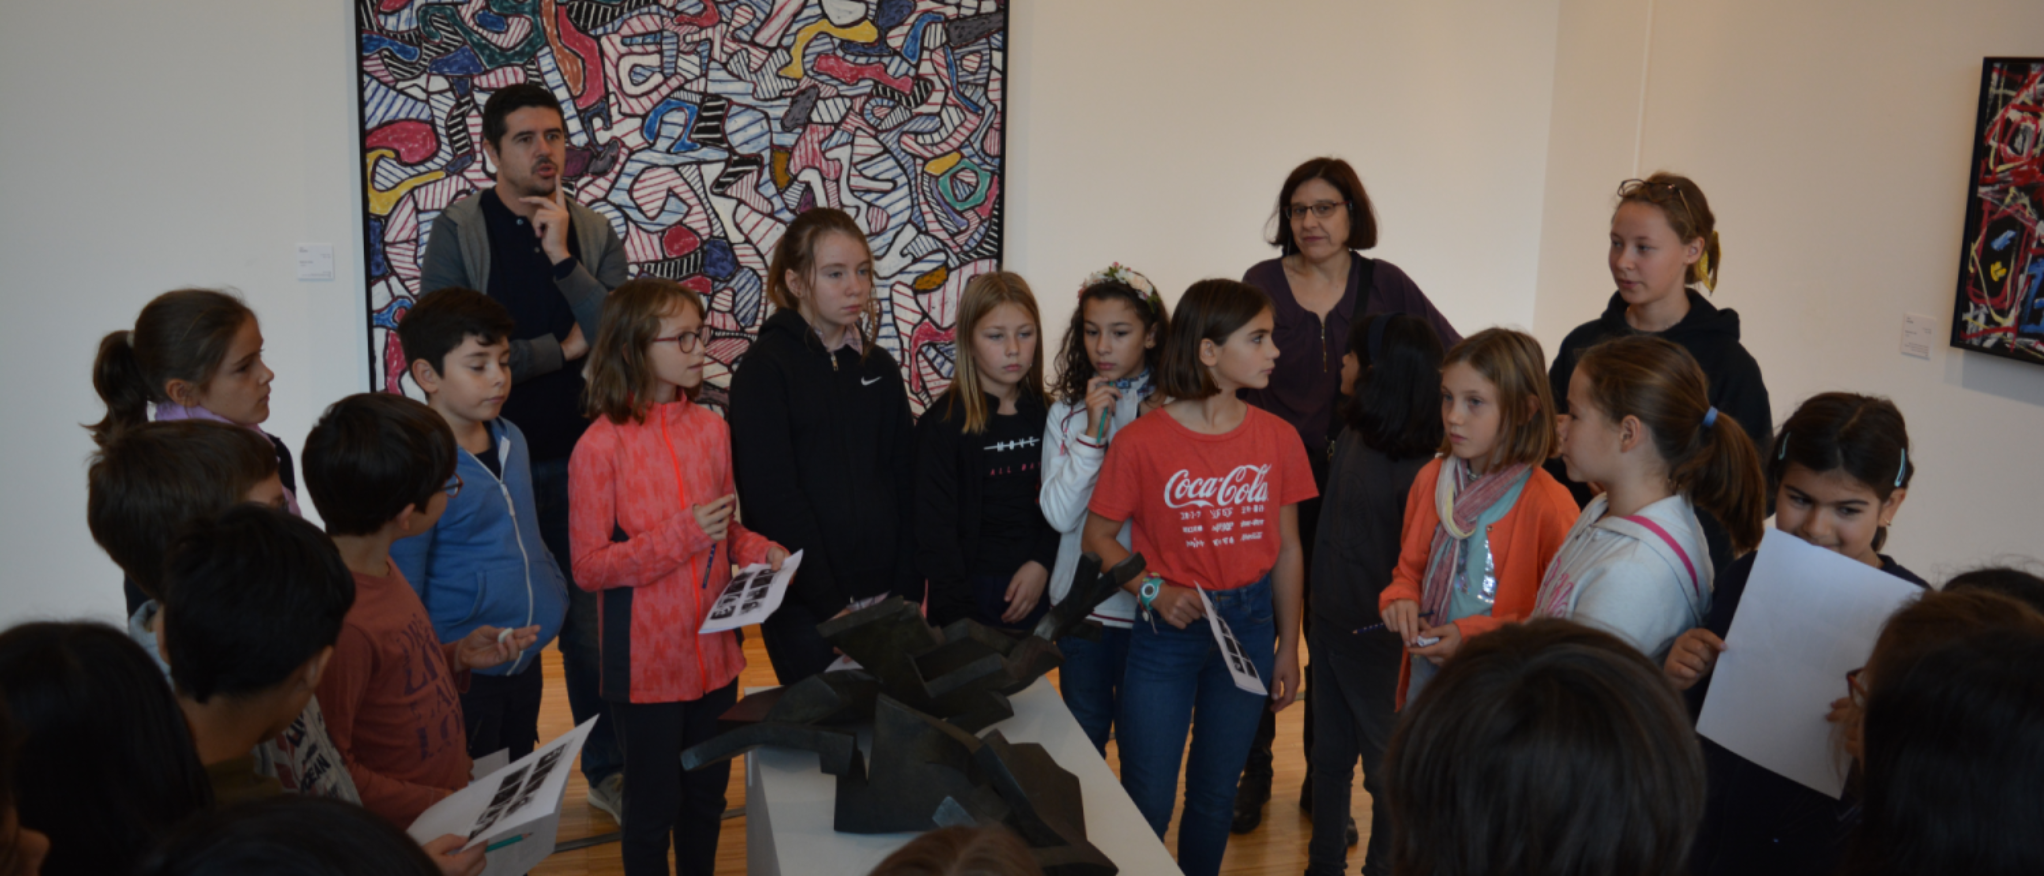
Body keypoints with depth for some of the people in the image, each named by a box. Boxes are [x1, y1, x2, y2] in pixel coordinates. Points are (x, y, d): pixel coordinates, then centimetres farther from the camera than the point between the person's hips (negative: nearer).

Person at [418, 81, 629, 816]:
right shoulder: (459, 231, -5)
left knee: (589, 619, 10)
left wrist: (562, 257, -17)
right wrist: (562, 349, -9)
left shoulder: (594, 235, 3)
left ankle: (607, 768, 24)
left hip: (577, 459, 2)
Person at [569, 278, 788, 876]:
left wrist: (760, 551, -8)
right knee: (653, 806, 10)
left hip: (715, 653, 5)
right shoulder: (601, 447, -14)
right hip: (646, 663, -5)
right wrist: (681, 536, -23)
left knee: (707, 797, 19)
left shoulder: (711, 429, 2)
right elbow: (589, 567, -14)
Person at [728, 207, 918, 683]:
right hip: (806, 608, -5)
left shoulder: (878, 366, 11)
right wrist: (830, 603, -15)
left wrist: (908, 590, -1)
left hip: (883, 597, 5)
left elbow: (905, 484, 9)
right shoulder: (766, 367, -6)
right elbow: (773, 497, -12)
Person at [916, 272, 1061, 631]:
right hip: (973, 592, -4)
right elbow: (935, 533, -11)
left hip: (1034, 587, 4)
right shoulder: (943, 425, -8)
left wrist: (1041, 564, -9)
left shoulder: (1043, 416, 6)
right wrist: (961, 619, -16)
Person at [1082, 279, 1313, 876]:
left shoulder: (1278, 439, -1)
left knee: (1215, 796, 16)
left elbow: (1287, 548, 5)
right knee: (1147, 803, 4)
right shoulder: (1141, 442, -12)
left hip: (1248, 625, 3)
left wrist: (1288, 648, 7)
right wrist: (1154, 590, -19)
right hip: (1167, 630, -3)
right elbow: (1098, 536, -4)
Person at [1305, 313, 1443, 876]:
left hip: (1376, 638, -8)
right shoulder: (1351, 434, 1)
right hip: (1329, 621, 8)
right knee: (1329, 755, 20)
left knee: (1386, 766, 11)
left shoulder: (1419, 465, -22)